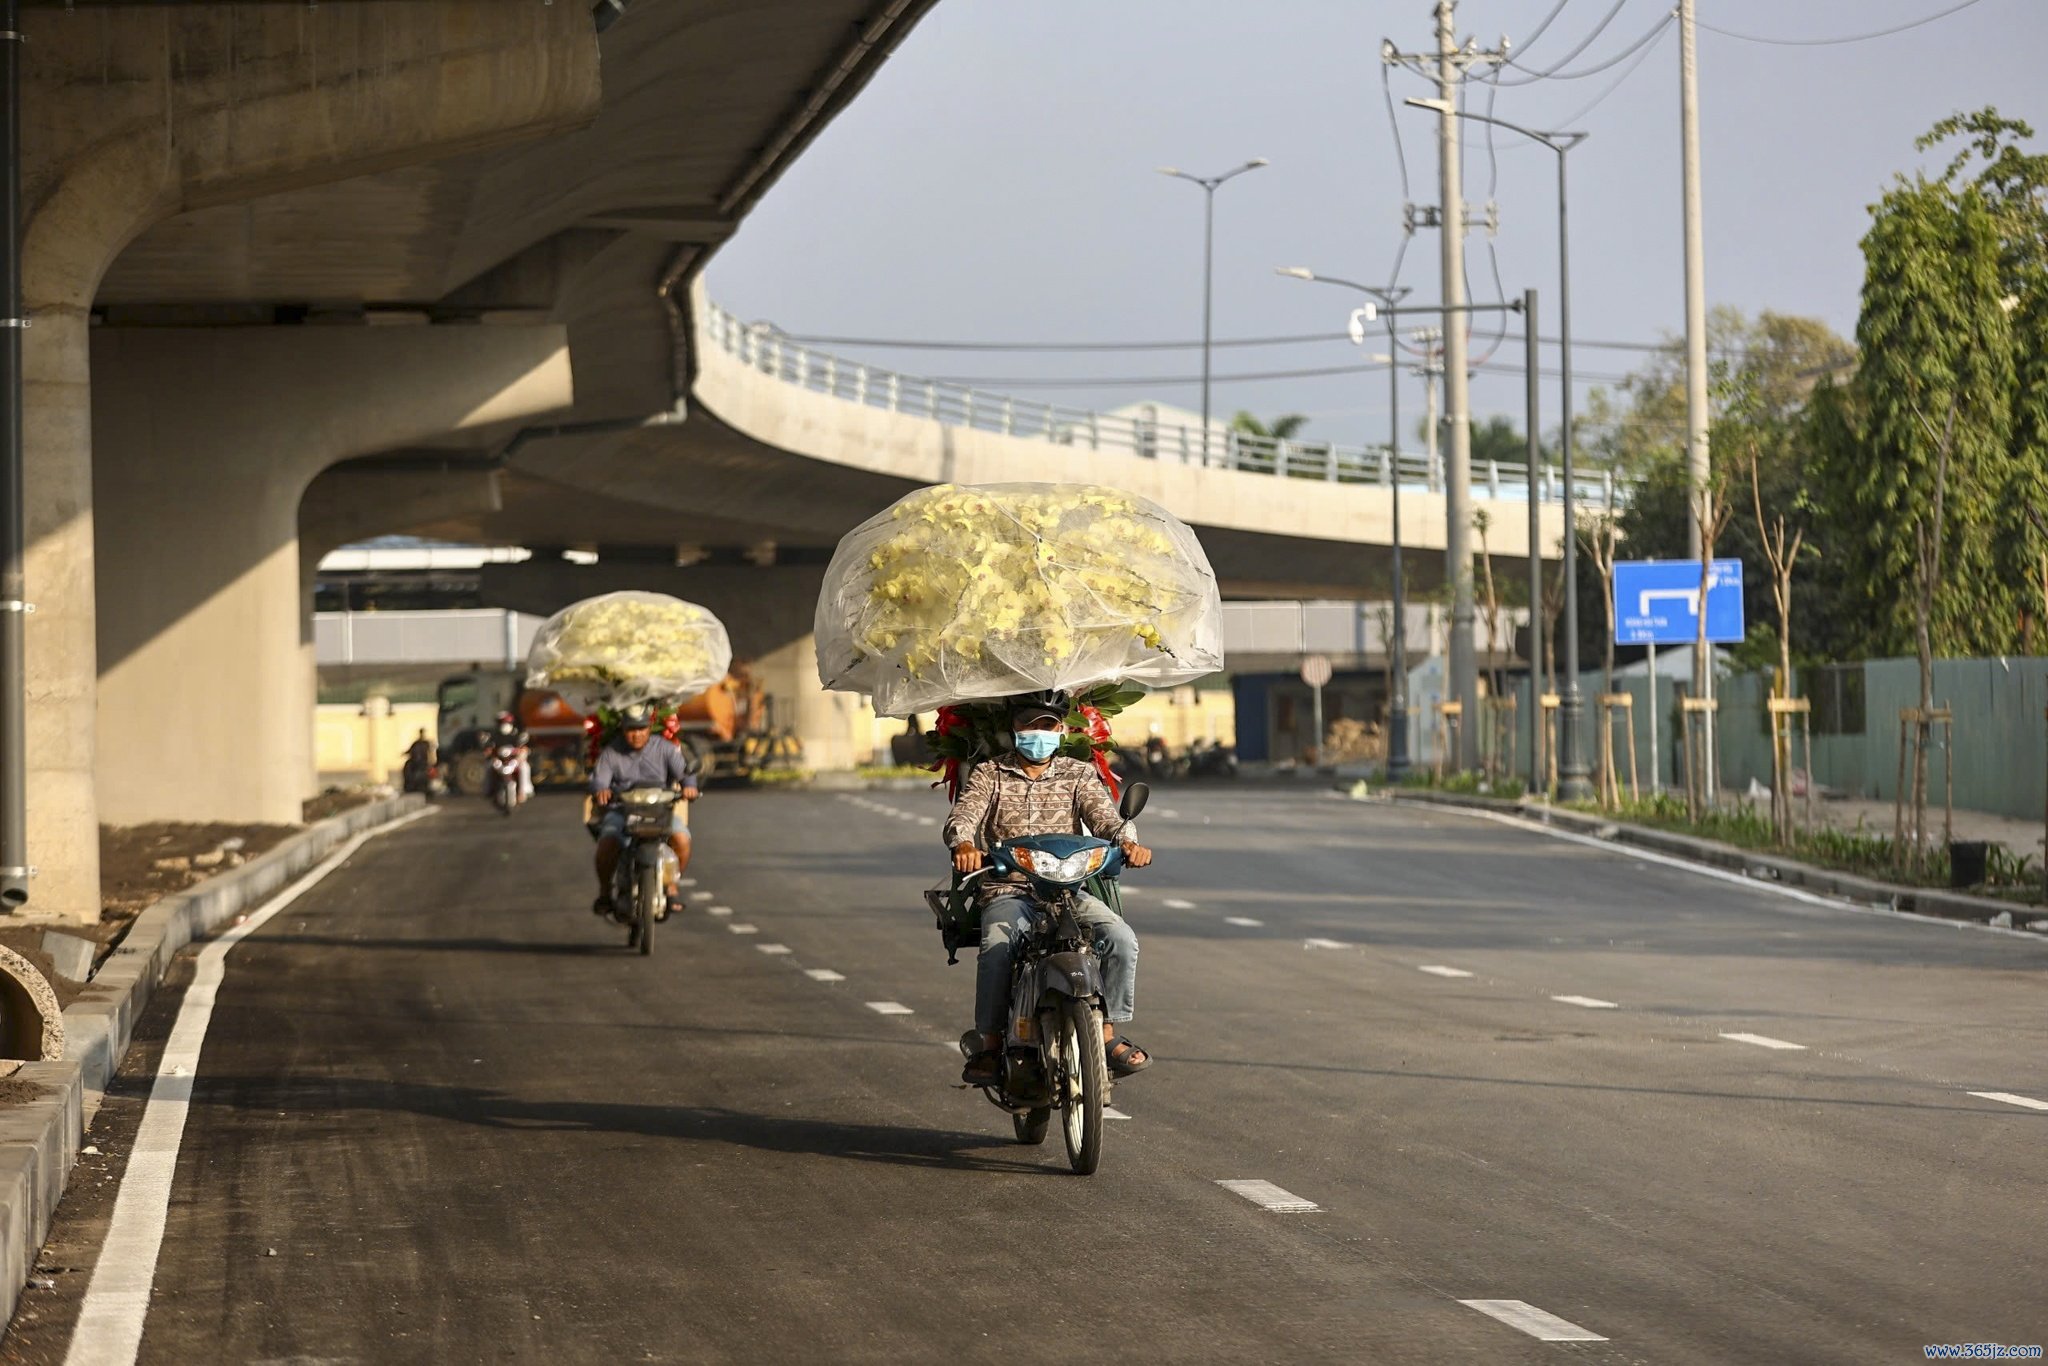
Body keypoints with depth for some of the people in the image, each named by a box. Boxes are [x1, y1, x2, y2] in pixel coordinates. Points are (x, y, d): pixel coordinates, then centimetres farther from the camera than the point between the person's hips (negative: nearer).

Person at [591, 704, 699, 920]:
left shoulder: (664, 748, 7)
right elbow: (599, 778, -7)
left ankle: (671, 885, -2)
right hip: (620, 810, -1)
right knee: (607, 841, -31)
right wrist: (600, 790, -33)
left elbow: (684, 769, -5)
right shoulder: (611, 753, 6)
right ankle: (604, 891, -9)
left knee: (681, 838, -27)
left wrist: (689, 785, -29)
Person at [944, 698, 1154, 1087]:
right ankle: (989, 1044, -16)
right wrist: (964, 846, -30)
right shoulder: (991, 774, 10)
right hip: (1007, 891, -2)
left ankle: (1108, 1032, -10)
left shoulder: (1079, 774, 14)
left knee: (1121, 938, -24)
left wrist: (1128, 842, -25)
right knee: (997, 949, -33)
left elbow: (1104, 816, -1)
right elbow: (962, 817, -6)